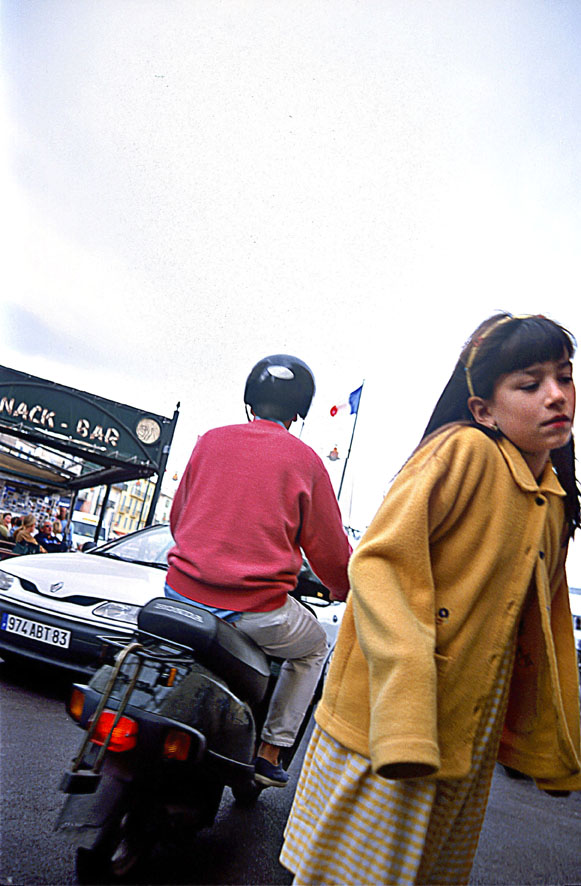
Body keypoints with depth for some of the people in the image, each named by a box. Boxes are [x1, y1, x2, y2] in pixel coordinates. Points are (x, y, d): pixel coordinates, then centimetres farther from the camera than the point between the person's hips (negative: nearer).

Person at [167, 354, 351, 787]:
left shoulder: (211, 441, 6)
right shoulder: (304, 459, -3)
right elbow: (330, 548, 2)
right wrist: (345, 591, 24)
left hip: (183, 590, 4)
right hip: (257, 609, -4)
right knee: (314, 648, 26)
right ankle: (270, 750, 22)